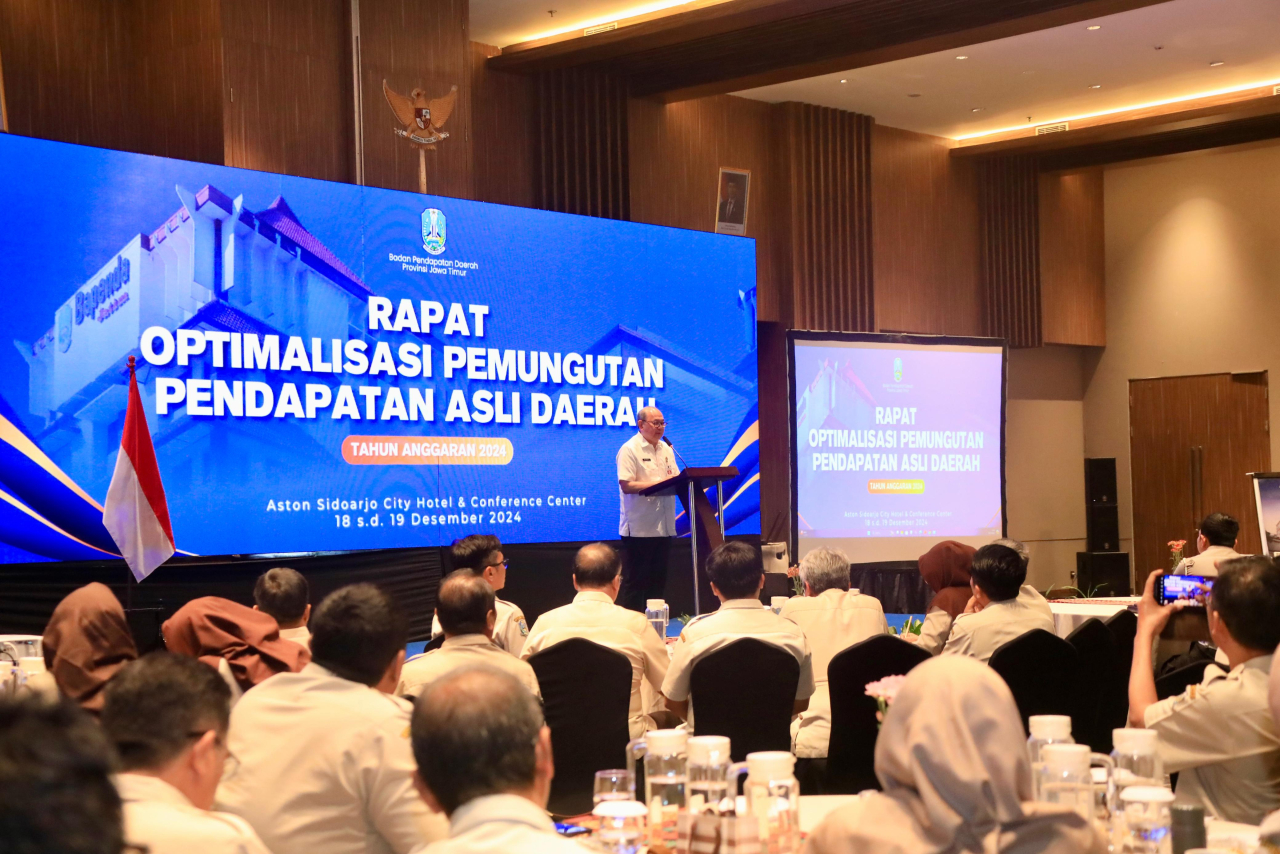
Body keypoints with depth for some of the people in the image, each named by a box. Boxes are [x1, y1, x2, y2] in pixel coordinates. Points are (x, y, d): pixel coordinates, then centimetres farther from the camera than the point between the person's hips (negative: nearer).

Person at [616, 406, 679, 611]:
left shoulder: (666, 449, 15)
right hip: (639, 529, -7)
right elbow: (626, 485, -17)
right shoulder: (629, 450, -9)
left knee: (658, 580, 11)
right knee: (634, 581, -2)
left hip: (663, 527, 7)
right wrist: (658, 483, -21)